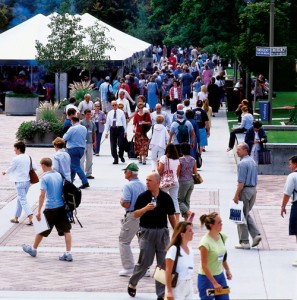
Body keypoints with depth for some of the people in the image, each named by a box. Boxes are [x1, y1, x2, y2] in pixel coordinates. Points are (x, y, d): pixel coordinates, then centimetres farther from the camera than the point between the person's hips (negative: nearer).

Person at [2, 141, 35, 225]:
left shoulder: (16, 159, -16)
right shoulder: (28, 157, 3)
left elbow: (10, 169, -4)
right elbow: (35, 167, 5)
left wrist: (5, 172, 16)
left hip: (20, 182, -7)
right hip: (27, 181, 7)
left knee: (23, 200, -5)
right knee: (19, 200, 18)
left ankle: (30, 218, -17)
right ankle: (16, 218, 26)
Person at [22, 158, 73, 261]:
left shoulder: (45, 178, -12)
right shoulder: (59, 175, 7)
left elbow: (42, 195, -18)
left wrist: (39, 211, -17)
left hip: (51, 208, -5)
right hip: (62, 206, 5)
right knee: (66, 230, 2)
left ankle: (33, 249, 30)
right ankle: (68, 254, -4)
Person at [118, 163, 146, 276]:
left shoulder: (128, 186, -14)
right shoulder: (143, 186, 7)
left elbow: (126, 204, -19)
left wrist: (121, 201, 0)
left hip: (132, 216, -6)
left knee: (124, 241, 6)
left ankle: (128, 267, 1)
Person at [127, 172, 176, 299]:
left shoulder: (166, 197, 1)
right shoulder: (143, 197, -3)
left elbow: (171, 216, 9)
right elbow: (135, 214, -4)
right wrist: (146, 208, -22)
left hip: (162, 232, 2)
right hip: (146, 232, -2)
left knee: (164, 264, 2)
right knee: (144, 262, 0)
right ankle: (132, 284, 27)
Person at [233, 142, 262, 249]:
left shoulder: (243, 163, -17)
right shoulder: (253, 162, 11)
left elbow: (241, 181, -20)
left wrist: (236, 195, -17)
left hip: (245, 190, -9)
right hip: (253, 190, 9)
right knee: (246, 214, 20)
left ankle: (244, 242, 4)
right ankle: (256, 235, 7)